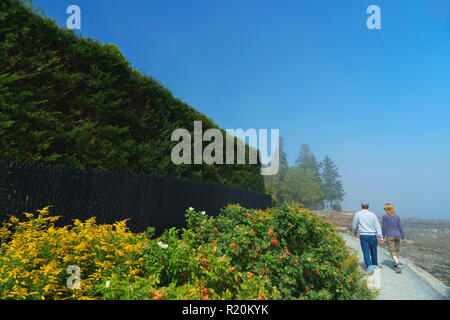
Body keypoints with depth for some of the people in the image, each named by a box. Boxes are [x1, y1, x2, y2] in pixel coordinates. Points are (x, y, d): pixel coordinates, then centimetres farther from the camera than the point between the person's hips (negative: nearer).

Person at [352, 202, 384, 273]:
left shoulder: (357, 214, 0)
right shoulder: (373, 214, 4)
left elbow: (354, 225, 4)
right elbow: (377, 226, 0)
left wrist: (355, 233, 21)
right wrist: (380, 236, 0)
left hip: (363, 235, -2)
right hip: (372, 235, 2)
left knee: (366, 252, 0)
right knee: (373, 251, 17)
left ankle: (369, 267, -10)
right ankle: (375, 265, 33)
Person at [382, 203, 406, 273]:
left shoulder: (385, 216, -8)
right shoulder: (397, 217, 3)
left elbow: (383, 227, -6)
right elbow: (400, 227, 4)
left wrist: (383, 236, 3)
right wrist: (403, 237, 10)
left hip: (389, 236, -4)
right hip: (397, 235, 4)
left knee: (392, 251, -2)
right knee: (397, 250, 20)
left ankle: (398, 264, -22)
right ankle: (396, 265, 26)